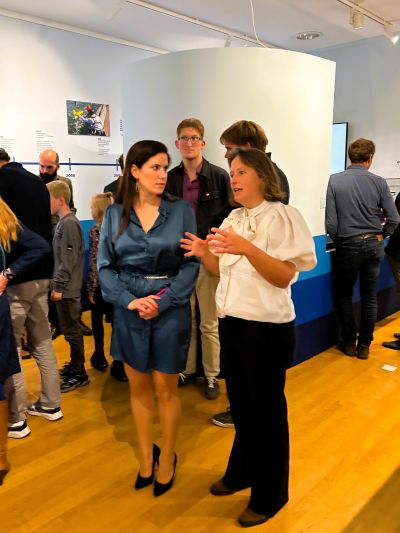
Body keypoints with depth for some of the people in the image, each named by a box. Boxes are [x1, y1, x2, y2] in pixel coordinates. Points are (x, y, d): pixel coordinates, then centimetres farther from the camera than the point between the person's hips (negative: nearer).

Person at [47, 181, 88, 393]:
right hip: (64, 287, 9)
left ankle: (79, 374, 9)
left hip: (67, 289, -9)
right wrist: (56, 284, 17)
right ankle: (75, 365, 30)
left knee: (71, 330, -1)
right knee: (69, 329, 17)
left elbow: (69, 260, -19)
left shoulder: (69, 223, -15)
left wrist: (59, 286, -18)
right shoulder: (64, 222, 13)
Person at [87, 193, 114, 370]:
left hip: (101, 282, -4)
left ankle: (100, 356, 21)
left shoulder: (95, 230, -10)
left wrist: (91, 288, -9)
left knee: (97, 318, 12)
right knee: (115, 319, 8)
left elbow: (95, 262, -14)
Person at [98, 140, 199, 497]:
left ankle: (167, 459, 31)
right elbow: (105, 265, 0)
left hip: (171, 310, -2)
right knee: (138, 387, 14)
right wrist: (129, 300, -14)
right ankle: (146, 457, 35)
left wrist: (163, 301, -15)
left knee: (166, 389, 9)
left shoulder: (181, 210, -3)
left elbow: (191, 264, -6)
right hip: (129, 311, 2)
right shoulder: (115, 213, 1)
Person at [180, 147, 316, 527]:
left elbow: (284, 276, -19)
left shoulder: (281, 216, -12)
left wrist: (247, 247, -31)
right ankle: (241, 472, 42)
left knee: (267, 409, 8)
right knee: (241, 404, 21)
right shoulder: (233, 219, 9)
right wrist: (204, 254, -6)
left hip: (267, 328, -7)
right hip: (232, 323, 7)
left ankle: (269, 494, 28)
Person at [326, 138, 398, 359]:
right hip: (374, 245, 2)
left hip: (348, 245, -2)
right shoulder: (379, 182, -4)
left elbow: (330, 221, -12)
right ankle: (364, 345, 21)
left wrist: (337, 241, 5)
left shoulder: (335, 180, -9)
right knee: (369, 295, 14)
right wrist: (380, 236, 14)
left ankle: (349, 341, 21)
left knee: (343, 293, 15)